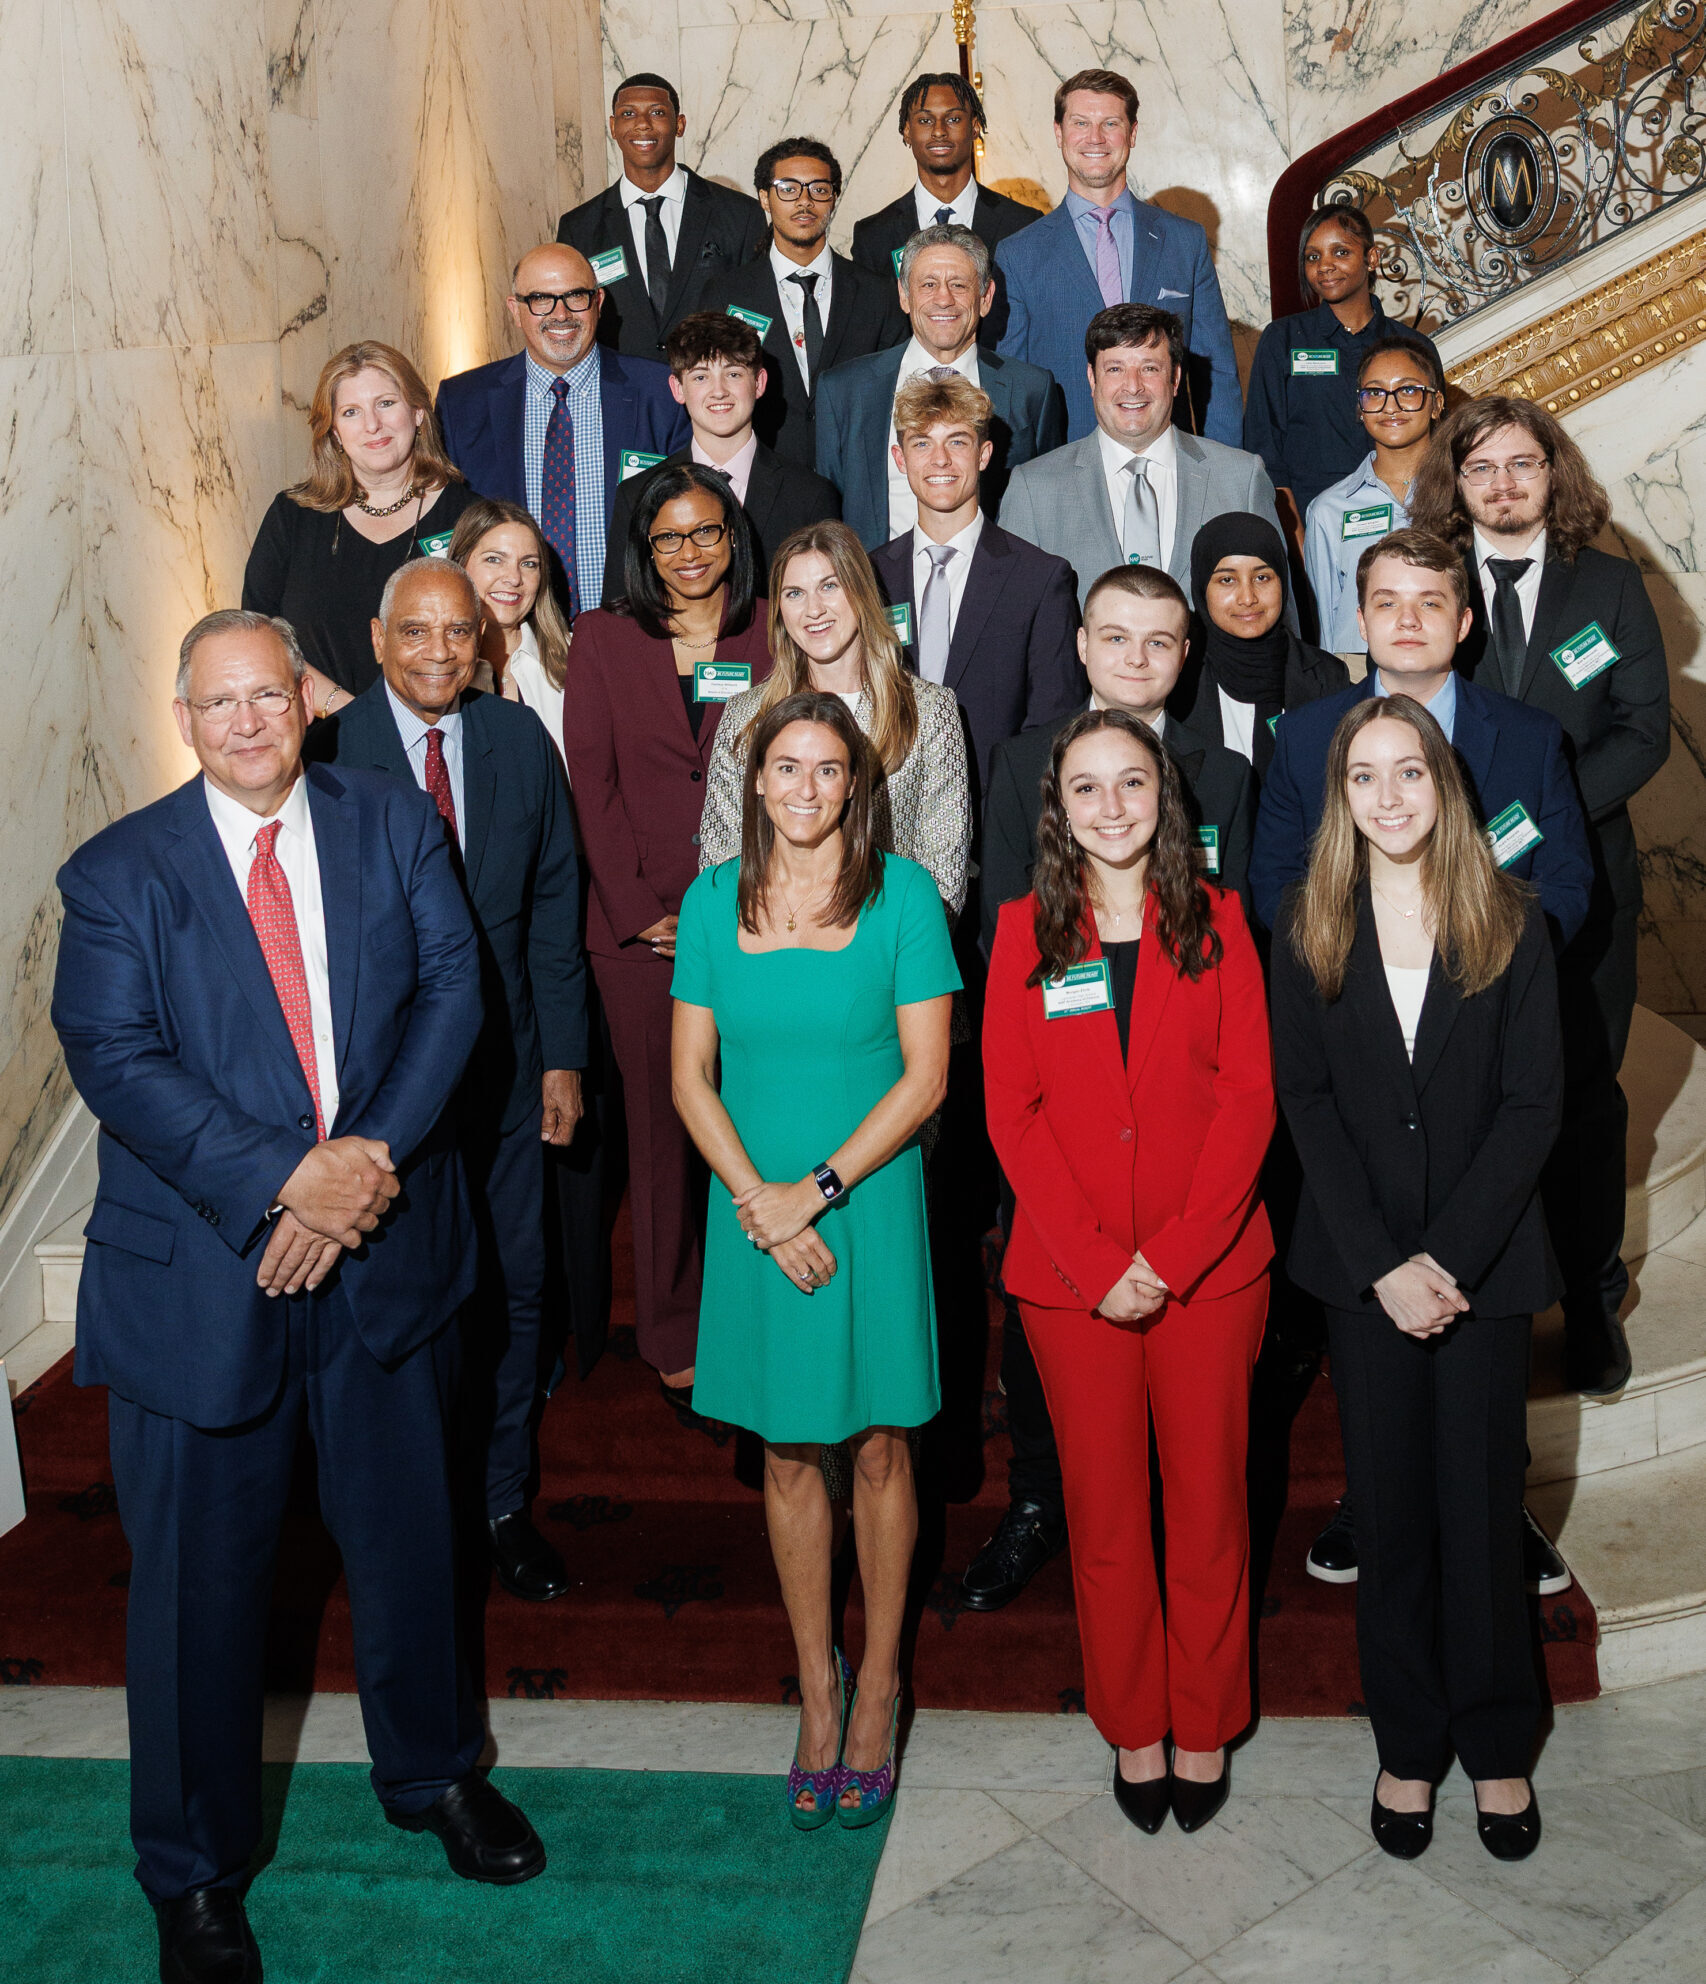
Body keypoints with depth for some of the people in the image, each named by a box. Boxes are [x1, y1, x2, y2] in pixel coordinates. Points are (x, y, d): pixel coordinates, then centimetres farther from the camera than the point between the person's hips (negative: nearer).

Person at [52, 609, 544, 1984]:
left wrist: (371, 1157, -18)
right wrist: (281, 1182, -22)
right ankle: (196, 1871, 30)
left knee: (409, 1531, 18)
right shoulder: (119, 873, -3)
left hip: (385, 1248, 2)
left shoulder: (397, 827, 3)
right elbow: (115, 1059, -12)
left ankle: (433, 1772, 43)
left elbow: (452, 990, -5)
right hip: (202, 1269, -2)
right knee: (201, 1574, 9)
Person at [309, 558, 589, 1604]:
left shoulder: (521, 741, 2)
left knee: (512, 1291, 12)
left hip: (503, 1073, 3)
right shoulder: (329, 752, -8)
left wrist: (562, 1057, 2)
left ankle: (502, 1498, 30)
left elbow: (553, 905, 5)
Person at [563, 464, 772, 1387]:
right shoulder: (603, 639, 8)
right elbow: (591, 781, 2)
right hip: (640, 926, 0)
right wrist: (640, 910, -6)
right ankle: (672, 1333, 15)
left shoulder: (772, 641, 9)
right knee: (660, 1119, 4)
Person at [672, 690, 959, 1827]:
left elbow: (925, 1076, -8)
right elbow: (693, 1075, 2)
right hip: (756, 1211, 2)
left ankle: (878, 1688, 26)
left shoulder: (903, 895, -5)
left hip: (872, 1202, -2)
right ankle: (818, 1691, 27)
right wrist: (761, 1203, -10)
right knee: (789, 1453, 11)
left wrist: (819, 1189, -14)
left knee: (880, 1446, 8)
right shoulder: (714, 901, 2)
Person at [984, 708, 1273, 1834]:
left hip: (1211, 1266, 0)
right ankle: (1132, 1726, 28)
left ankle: (1206, 1725, 28)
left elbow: (1249, 1098, -4)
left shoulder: (1216, 921, 1)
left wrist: (1173, 1254, -13)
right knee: (1104, 1508, 10)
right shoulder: (1026, 932, 2)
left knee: (1208, 1500, 10)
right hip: (1068, 1274, 0)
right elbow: (1012, 1112, -2)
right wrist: (1094, 1261, -11)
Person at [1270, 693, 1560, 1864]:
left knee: (1483, 1494, 6)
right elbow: (1306, 1101, -2)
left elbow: (1534, 1103, -5)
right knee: (1391, 1499, 8)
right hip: (1363, 1263, 1)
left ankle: (1498, 1744, 22)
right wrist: (1380, 1264, -11)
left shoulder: (1511, 926, 0)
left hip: (1485, 1256, -1)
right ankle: (1409, 1744, 21)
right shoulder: (1310, 931, 3)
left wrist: (1452, 1256, -13)